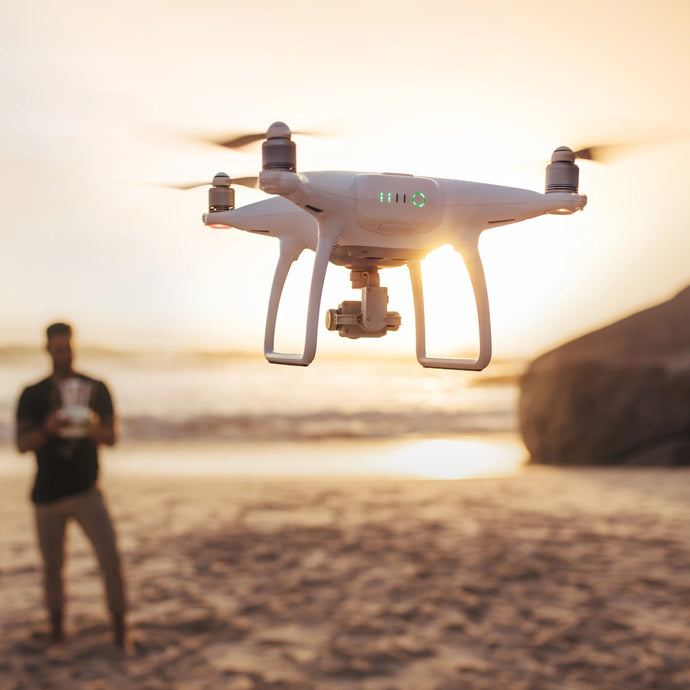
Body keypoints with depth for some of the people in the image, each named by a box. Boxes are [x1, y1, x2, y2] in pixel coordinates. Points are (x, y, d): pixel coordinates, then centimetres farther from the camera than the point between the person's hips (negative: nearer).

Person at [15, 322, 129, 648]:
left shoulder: (95, 389, 4)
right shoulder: (32, 395, 2)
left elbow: (111, 437, 4)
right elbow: (22, 443, -5)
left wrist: (91, 428, -19)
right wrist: (47, 429, -25)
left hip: (86, 490, 0)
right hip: (48, 495, 0)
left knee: (110, 556, -12)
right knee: (53, 565, 7)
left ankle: (119, 625, 1)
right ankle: (57, 621, 31)